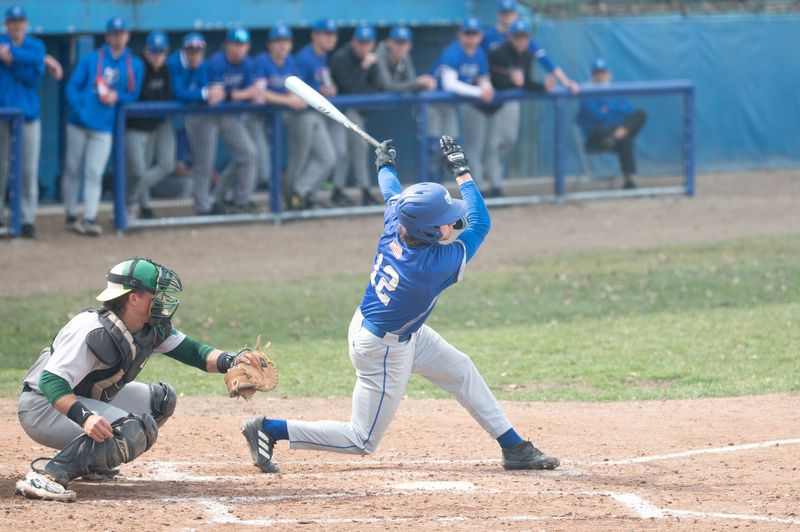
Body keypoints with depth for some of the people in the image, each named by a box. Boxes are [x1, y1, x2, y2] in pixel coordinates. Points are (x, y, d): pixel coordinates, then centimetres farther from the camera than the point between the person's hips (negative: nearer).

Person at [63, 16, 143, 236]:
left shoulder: (135, 65, 9)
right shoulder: (91, 59, 4)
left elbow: (134, 94, 10)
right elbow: (72, 87, 0)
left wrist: (117, 97, -11)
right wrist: (79, 110, -16)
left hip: (104, 127, 0)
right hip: (79, 124, 0)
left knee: (94, 174, -6)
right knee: (72, 170, 4)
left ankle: (90, 220, -9)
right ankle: (71, 216, 14)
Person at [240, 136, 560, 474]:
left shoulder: (395, 225, -17)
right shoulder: (437, 263, -34)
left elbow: (393, 192, 6)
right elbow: (480, 223, -24)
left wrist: (385, 164, 27)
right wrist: (461, 171, -18)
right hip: (384, 351, -9)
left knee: (460, 370, 17)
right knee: (363, 441, 3)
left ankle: (514, 448, 26)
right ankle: (269, 429, 4)